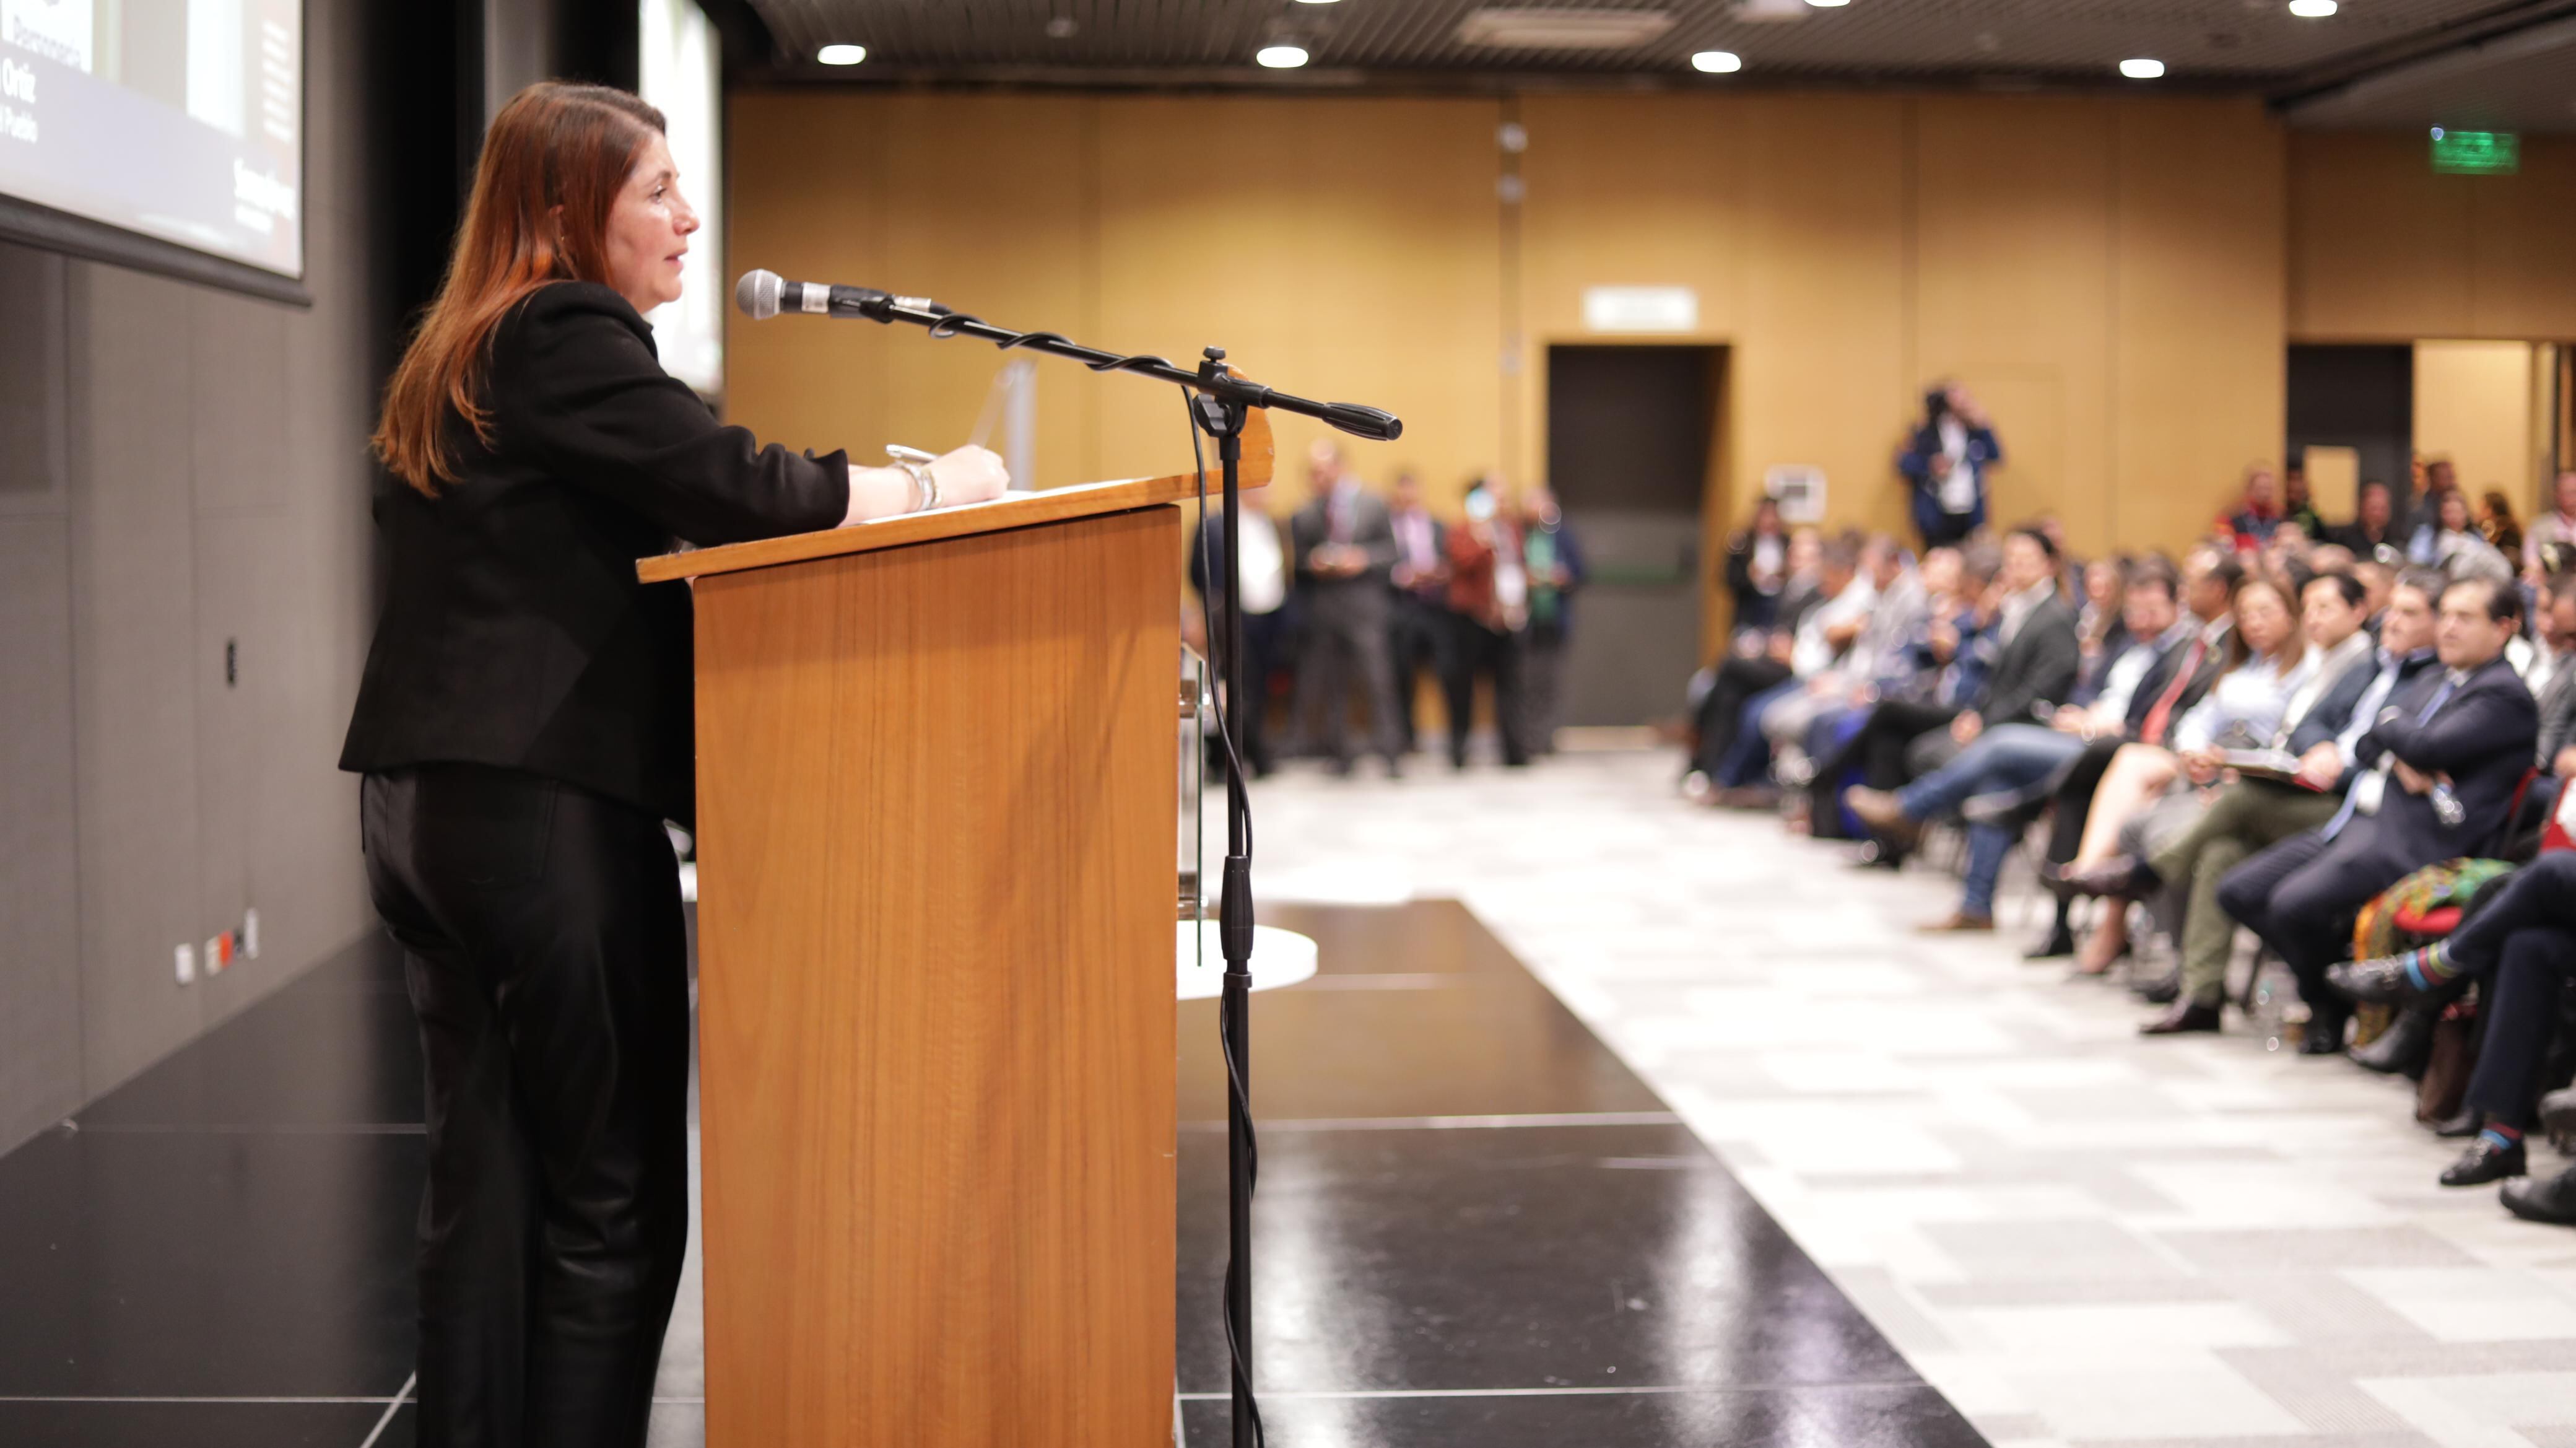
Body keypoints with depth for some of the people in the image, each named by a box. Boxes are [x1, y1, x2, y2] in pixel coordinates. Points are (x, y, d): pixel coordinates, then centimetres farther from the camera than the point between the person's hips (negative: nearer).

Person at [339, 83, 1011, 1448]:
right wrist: (928, 488, -2)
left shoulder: (455, 361, 19)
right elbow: (732, 484, -15)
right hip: (546, 802, -9)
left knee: (487, 1179, 9)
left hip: (426, 802, 9)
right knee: (609, 1192, -3)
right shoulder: (566, 341, -9)